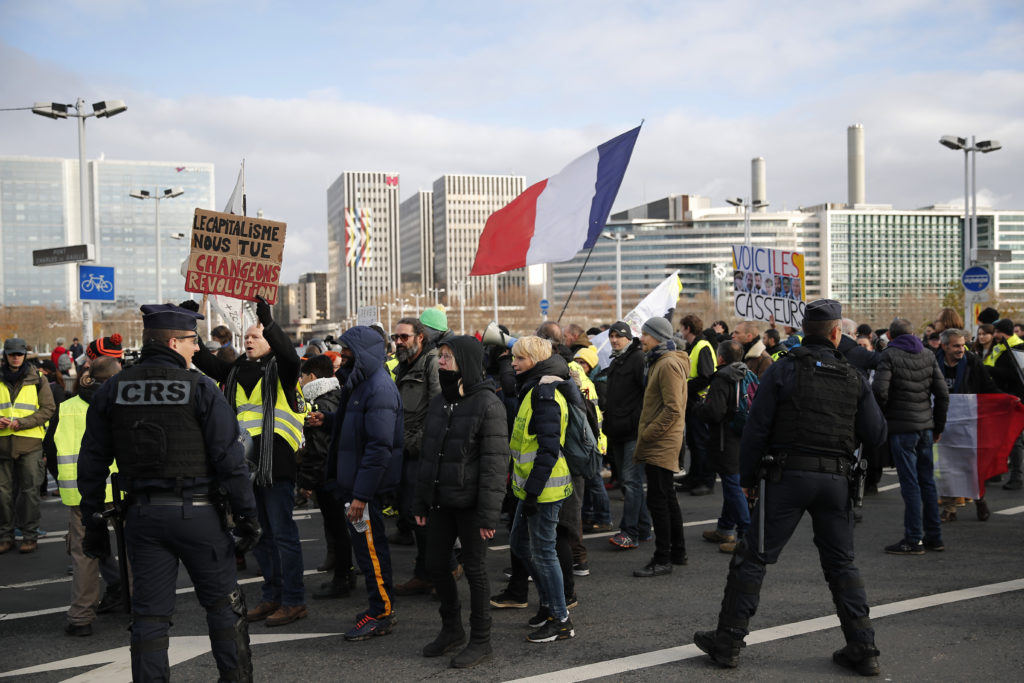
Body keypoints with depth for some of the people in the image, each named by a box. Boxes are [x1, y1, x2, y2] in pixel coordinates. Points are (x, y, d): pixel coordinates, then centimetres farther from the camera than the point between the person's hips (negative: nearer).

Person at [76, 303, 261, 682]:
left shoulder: (111, 390, 4)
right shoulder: (200, 388, -8)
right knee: (223, 602, 11)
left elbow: (92, 462, 7)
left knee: (149, 613, 10)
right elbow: (230, 457, -11)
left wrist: (93, 521, 14)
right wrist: (246, 512, -5)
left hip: (141, 513, 4)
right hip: (196, 512, -3)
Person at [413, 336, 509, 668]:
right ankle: (451, 628, 31)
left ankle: (481, 639, 18)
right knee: (436, 565, 11)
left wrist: (488, 514, -19)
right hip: (440, 501, 7)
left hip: (470, 503, -7)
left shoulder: (487, 405, -12)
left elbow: (494, 462, -15)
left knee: (474, 569, 4)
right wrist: (420, 502, 12)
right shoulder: (438, 403, 10)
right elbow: (426, 454, 15)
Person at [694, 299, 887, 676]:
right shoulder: (853, 378, 5)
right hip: (836, 480, 3)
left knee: (752, 557, 4)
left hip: (789, 475, -3)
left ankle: (728, 641, 7)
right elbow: (876, 433, 6)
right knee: (842, 564, 15)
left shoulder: (783, 370, -3)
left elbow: (756, 429, -6)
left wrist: (747, 479, 3)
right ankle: (862, 648, 14)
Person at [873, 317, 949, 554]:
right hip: (925, 427, 6)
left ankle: (914, 540, 0)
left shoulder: (889, 355, -7)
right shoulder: (928, 355, 9)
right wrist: (938, 426, 14)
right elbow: (942, 393, 7)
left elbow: (879, 390, -18)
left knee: (910, 483, -4)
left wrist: (883, 416, -1)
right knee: (927, 481, 13)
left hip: (902, 427, -6)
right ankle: (934, 536, 19)